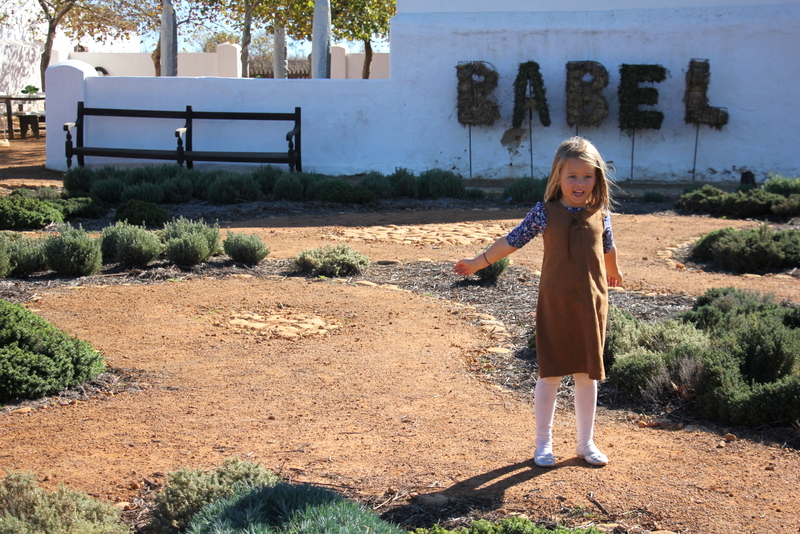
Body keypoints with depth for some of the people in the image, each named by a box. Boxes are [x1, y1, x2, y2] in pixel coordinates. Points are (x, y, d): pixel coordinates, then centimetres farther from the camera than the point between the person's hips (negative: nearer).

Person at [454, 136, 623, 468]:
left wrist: (614, 272, 36)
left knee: (587, 375, 10)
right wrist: (478, 263, 2)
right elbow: (512, 241, 0)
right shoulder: (545, 212, -7)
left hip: (592, 305, 2)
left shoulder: (601, 214, 1)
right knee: (550, 375, 5)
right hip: (555, 306, -2)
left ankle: (586, 443, 24)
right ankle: (544, 443, 19)